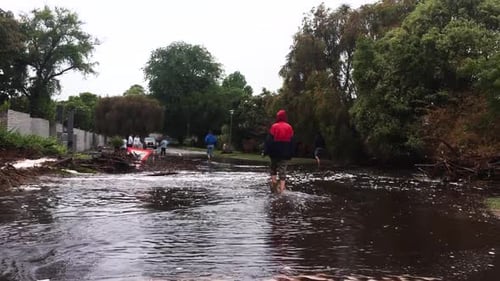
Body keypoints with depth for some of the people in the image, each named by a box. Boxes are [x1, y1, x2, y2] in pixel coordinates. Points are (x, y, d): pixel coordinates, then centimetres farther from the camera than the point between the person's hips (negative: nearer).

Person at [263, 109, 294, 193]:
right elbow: (291, 141, 7)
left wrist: (266, 151, -3)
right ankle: (281, 189, -4)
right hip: (285, 154, 2)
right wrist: (290, 154, 13)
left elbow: (269, 140, -7)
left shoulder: (274, 127, -7)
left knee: (273, 168, 17)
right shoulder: (289, 127, 3)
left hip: (275, 153, -2)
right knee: (283, 170, 2)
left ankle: (274, 182, 1)